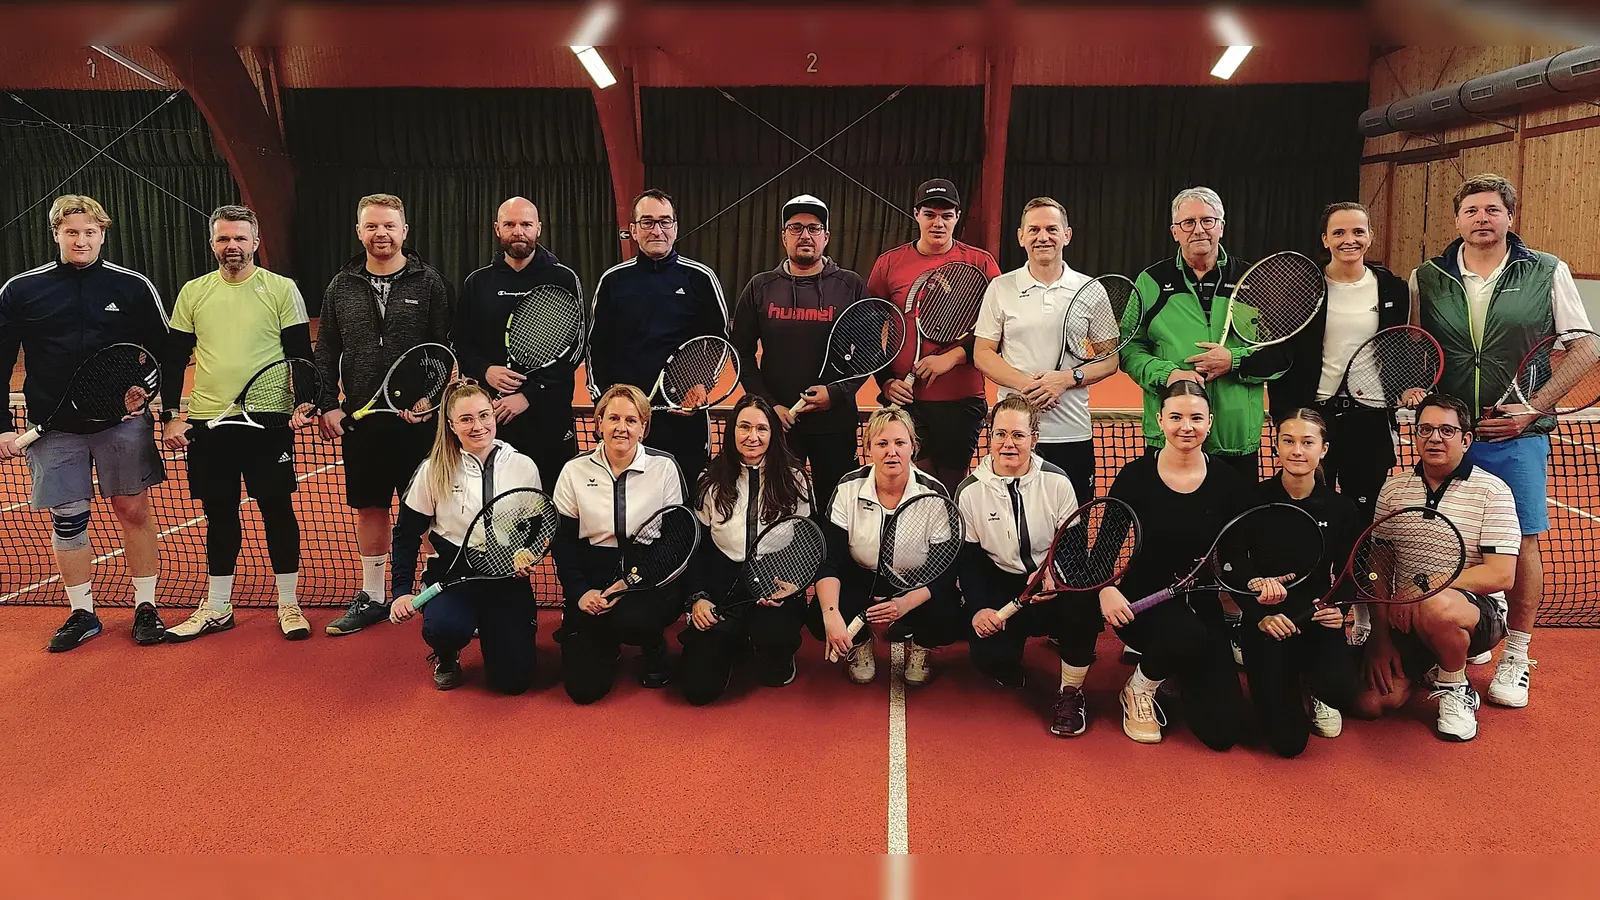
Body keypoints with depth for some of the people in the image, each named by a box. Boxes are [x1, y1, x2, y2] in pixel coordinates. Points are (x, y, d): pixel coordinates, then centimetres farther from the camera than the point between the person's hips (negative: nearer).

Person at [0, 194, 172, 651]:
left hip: (123, 421, -1)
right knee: (67, 521, 7)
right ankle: (81, 614, 22)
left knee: (134, 513, 4)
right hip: (54, 429, 1)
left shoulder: (134, 287, -1)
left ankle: (145, 607, 17)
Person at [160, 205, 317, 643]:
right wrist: (169, 417, 5)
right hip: (207, 424, 3)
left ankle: (289, 605, 15)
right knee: (219, 516, 12)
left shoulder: (282, 290, -1)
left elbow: (300, 354, -1)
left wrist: (305, 404, -12)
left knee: (278, 511, 3)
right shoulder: (193, 293, 7)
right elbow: (175, 359, 11)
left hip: (268, 423, -3)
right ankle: (216, 609, 23)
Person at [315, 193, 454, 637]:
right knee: (370, 508, 12)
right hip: (360, 419, 4)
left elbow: (445, 350, -5)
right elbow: (326, 353, 11)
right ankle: (371, 597, 26)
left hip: (417, 418, -3)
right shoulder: (341, 287, 9)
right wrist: (328, 405, 2)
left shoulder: (428, 282, -1)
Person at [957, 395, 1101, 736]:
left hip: (1055, 582, 0)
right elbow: (968, 558, 1)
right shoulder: (970, 491, -4)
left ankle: (1071, 691, -6)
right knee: (989, 656, -25)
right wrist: (978, 608, -12)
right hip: (1001, 586, 0)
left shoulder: (1056, 482, -6)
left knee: (1083, 601, -34)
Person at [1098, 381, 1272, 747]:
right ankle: (1138, 690, -3)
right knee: (1187, 636, -39)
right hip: (1143, 600, -3)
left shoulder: (1229, 482, -2)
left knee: (1224, 730, -7)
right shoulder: (1136, 476, -8)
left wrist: (1260, 583, -20)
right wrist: (1107, 589, -25)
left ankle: (1177, 674, 28)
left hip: (1201, 605, 3)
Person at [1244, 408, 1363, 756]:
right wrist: (1261, 617, -18)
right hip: (1266, 620, -1)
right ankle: (1290, 685, 27)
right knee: (1288, 741, -11)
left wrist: (1340, 610, -15)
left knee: (1341, 691, -31)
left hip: (1319, 619, 2)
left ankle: (1316, 691, 11)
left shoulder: (1342, 508, -2)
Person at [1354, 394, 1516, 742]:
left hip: (1479, 611, -4)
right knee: (1371, 702, -14)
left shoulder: (1492, 491, -5)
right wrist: (1381, 637, -4)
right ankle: (1425, 667, 21)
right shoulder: (1393, 489, 6)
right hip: (1402, 618, 4)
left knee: (1433, 607, -40)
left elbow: (1501, 576, -14)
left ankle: (1456, 690, -8)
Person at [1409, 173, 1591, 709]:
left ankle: (1515, 657, 15)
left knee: (1522, 544, 1)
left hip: (1517, 436, -1)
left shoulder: (1548, 274, 1)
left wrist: (1531, 409, -9)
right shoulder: (1426, 279, 4)